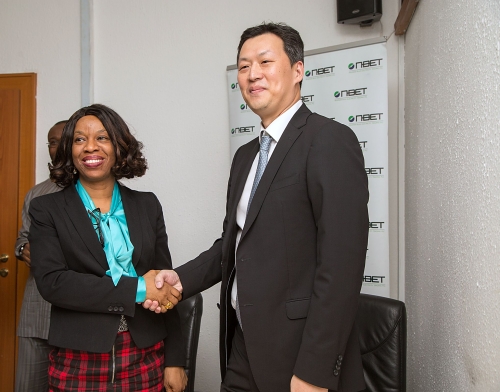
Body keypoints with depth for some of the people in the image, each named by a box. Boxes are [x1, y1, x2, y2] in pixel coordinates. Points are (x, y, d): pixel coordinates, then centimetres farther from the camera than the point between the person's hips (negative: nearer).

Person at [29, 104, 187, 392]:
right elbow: (52, 282, -13)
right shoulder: (47, 209, -1)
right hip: (79, 363, -1)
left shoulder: (147, 205, 4)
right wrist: (138, 289, -17)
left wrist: (175, 360, 1)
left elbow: (166, 287, 4)